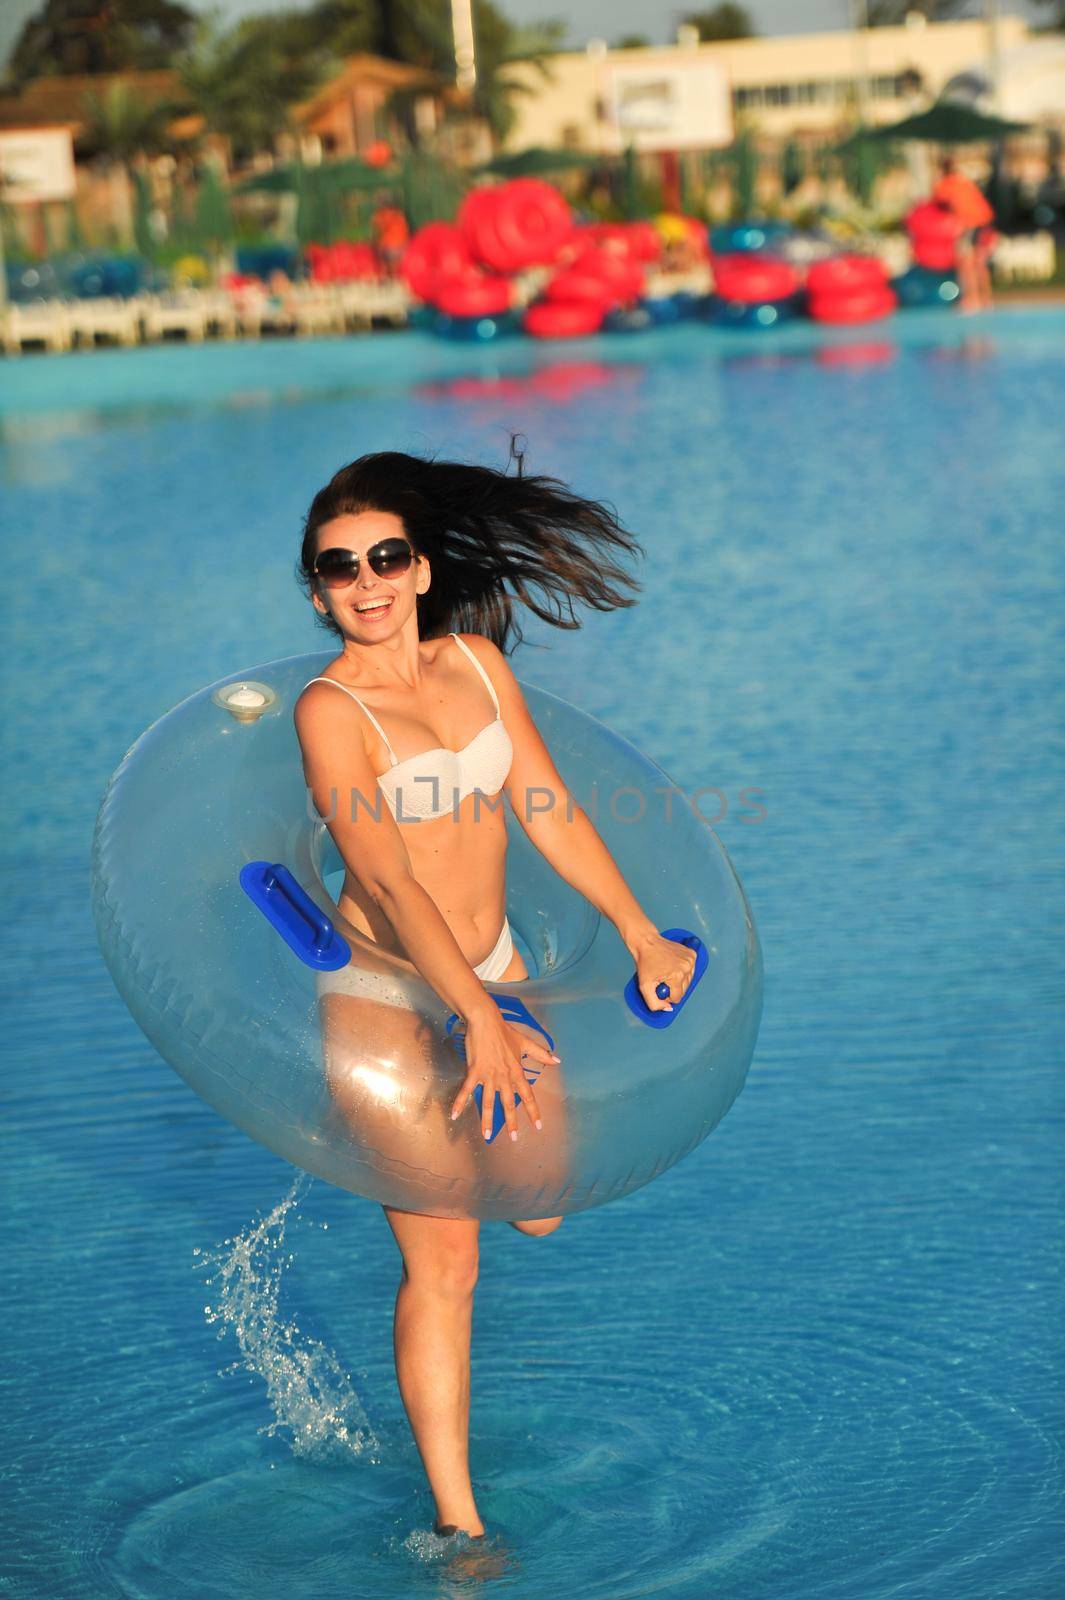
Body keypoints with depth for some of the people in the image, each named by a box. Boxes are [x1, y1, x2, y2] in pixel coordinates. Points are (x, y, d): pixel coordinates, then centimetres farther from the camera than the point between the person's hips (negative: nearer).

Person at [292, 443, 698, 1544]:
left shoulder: (475, 660, 1)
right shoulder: (330, 709, -18)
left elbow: (550, 809, 6)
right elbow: (387, 882, -25)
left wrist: (640, 933, 2)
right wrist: (480, 1019, -33)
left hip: (491, 969, 6)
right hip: (387, 991, -6)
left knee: (541, 1205, 13)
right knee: (443, 1263, -6)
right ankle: (456, 1519, 3)